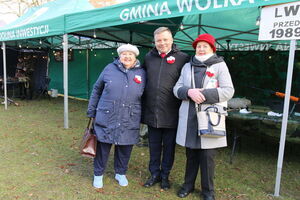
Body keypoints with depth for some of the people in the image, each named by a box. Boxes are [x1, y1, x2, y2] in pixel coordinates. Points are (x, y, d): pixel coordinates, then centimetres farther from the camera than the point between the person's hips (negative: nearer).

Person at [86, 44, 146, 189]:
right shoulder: (110, 68, 1)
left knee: (125, 148, 13)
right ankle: (98, 174, 32)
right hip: (106, 118, -1)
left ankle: (120, 173, 37)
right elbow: (97, 90, 7)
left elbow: (144, 98, 9)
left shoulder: (141, 73, 4)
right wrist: (91, 111, 8)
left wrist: (142, 118, 7)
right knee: (102, 147, 10)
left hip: (129, 122, 1)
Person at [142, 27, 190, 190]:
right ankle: (154, 174, 34)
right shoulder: (148, 57, 8)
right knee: (154, 146, 16)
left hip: (171, 113, -3)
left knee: (169, 146, 12)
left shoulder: (182, 58, -4)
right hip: (151, 111, 3)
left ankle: (165, 175, 32)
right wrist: (143, 106, 13)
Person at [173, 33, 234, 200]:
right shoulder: (187, 66, 14)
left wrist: (204, 95, -16)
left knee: (207, 156, 4)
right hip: (189, 118, 3)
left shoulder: (220, 65, 3)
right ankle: (188, 184, 32)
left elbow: (228, 91, -7)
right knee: (191, 154, 14)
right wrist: (189, 92, -14)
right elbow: (177, 88, 7)